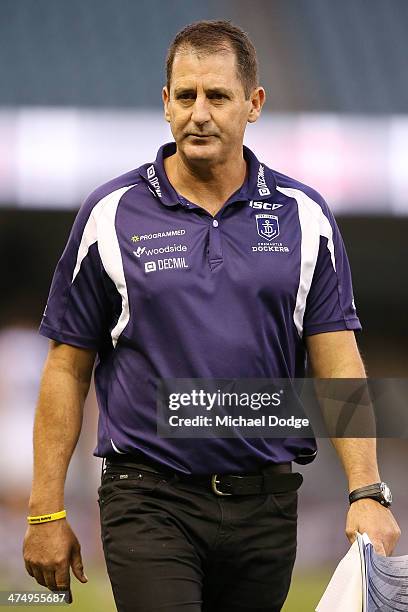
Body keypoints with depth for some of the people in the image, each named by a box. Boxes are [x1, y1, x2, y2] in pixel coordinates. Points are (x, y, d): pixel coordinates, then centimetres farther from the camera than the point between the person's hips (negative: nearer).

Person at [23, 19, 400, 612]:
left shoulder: (304, 218, 5)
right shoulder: (112, 215, 0)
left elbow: (338, 363, 3)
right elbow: (67, 367, 3)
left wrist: (368, 493, -10)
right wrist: (46, 512, -1)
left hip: (266, 502, 3)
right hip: (150, 500, -2)